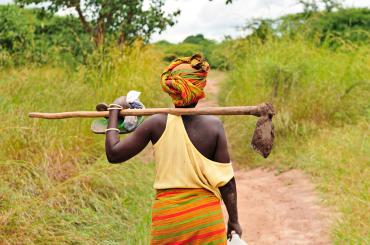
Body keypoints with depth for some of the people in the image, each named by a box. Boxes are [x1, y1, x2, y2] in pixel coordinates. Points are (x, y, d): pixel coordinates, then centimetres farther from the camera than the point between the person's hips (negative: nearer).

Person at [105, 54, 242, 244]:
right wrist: (233, 220, 6)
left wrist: (114, 110, 9)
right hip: (206, 214, 0)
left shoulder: (157, 123, -9)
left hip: (167, 214, 0)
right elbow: (227, 180, -6)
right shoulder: (214, 125, -8)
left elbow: (114, 154, -2)